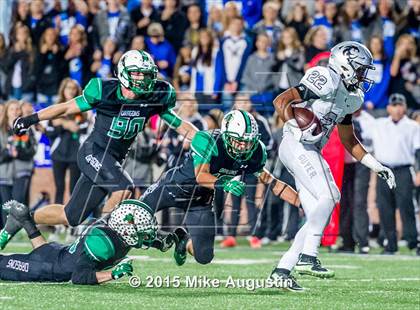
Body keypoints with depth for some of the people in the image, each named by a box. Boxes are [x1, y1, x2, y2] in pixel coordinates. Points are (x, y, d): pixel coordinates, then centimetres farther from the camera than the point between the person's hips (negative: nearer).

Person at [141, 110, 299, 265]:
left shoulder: (254, 154, -17)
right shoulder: (207, 142, -32)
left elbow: (270, 181, -5)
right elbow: (200, 176, -40)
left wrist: (301, 202, -9)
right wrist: (224, 183, -58)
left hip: (201, 200, 4)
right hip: (173, 187, -4)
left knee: (204, 257, 1)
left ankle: (184, 242, 35)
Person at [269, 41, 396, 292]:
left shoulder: (351, 96, 17)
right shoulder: (327, 81, -11)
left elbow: (348, 139, 27)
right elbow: (281, 101, -17)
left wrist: (376, 166, 23)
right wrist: (298, 130, -28)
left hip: (310, 153, 9)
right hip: (296, 146, -9)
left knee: (319, 218, 4)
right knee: (328, 196, -19)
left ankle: (283, 270, 5)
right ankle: (308, 257, -17)